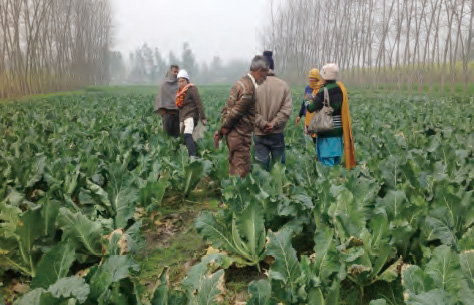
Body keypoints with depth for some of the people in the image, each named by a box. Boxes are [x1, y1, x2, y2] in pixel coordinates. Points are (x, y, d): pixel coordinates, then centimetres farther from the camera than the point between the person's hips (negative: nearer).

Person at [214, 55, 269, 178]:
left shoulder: (242, 82, 13)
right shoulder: (249, 89, -20)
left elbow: (227, 108, 13)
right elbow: (236, 112, -19)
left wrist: (222, 130, 11)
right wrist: (223, 130, -6)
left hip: (233, 133, 10)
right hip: (240, 135, -10)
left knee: (234, 166, 17)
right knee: (242, 170, -3)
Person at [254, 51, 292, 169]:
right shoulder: (283, 85, -4)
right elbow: (286, 110, -7)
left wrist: (263, 124, -7)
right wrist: (273, 124, -7)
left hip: (259, 134, -1)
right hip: (277, 133, 1)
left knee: (261, 164, 6)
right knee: (279, 164, 13)